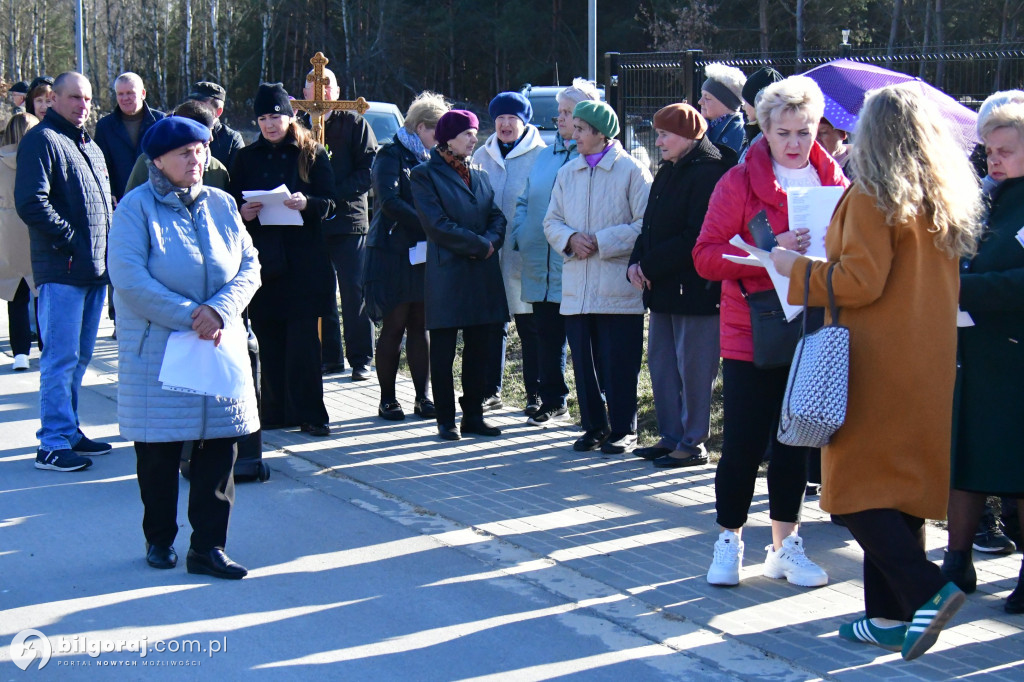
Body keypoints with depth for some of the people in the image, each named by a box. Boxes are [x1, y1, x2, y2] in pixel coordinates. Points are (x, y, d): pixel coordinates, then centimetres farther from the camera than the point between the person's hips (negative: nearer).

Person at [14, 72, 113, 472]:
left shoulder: (91, 148, 20)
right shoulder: (42, 140, -7)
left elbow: (106, 201, 28)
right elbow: (31, 203, -17)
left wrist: (108, 241, 11)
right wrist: (71, 238, -17)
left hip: (95, 269, 9)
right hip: (62, 270, -9)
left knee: (79, 356, 15)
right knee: (61, 357, -8)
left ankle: (68, 430, 24)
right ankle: (53, 444, -5)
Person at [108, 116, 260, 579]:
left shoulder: (221, 204, 9)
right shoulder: (136, 207, -6)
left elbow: (249, 267, 4)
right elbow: (128, 278, -16)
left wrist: (219, 310, -14)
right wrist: (188, 316, -19)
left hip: (220, 346, 4)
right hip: (156, 349, -4)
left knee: (220, 445, 1)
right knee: (159, 449, 5)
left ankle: (208, 548, 8)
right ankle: (160, 539, 23)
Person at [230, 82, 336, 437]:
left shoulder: (312, 154, 4)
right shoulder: (246, 158, 11)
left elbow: (330, 204, 1)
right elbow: (232, 204, 12)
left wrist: (307, 203, -19)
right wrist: (242, 212, -10)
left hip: (303, 261, -2)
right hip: (262, 258, 3)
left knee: (302, 339, -5)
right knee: (268, 339, 4)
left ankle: (308, 413, 0)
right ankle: (275, 411, 12)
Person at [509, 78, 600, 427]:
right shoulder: (546, 155, 16)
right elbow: (525, 200, 22)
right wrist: (518, 235, 8)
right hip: (542, 267, 7)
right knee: (547, 337, 12)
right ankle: (552, 403, 22)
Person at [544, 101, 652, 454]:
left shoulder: (632, 171, -4)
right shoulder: (567, 173, 14)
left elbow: (645, 225, -10)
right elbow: (552, 222, 14)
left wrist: (601, 242, -15)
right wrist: (570, 239, -8)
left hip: (618, 288, -5)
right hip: (576, 288, 5)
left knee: (619, 365, -1)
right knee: (583, 363, 9)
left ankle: (623, 430, 11)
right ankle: (594, 427, 21)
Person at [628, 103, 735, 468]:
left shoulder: (708, 172, -14)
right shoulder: (669, 171, 15)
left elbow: (696, 237, -20)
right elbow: (651, 224, 19)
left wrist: (650, 266, -16)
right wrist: (637, 262, 1)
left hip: (696, 288, -10)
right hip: (663, 287, 10)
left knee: (692, 366, -2)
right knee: (661, 361, 13)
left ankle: (693, 443, 7)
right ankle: (671, 437, 23)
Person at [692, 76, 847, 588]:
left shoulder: (833, 181, 6)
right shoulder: (740, 182, -5)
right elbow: (706, 256, -11)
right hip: (752, 331, -3)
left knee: (796, 440, 11)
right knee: (744, 441, -3)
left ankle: (785, 546, 22)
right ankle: (729, 541, 14)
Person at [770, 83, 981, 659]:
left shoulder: (872, 199, -12)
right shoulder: (948, 201, 10)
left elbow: (861, 281, -18)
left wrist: (799, 269, -6)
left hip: (877, 366, -7)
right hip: (930, 365, 8)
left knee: (856, 488, -1)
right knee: (903, 486, 10)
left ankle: (927, 591, -15)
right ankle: (892, 617, 12)